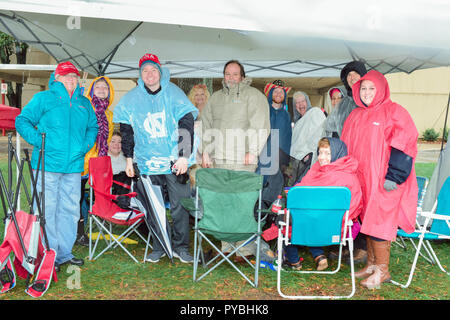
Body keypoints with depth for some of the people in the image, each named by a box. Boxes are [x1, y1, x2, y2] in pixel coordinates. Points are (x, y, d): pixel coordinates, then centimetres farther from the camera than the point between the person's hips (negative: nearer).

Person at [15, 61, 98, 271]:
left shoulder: (84, 103, 16)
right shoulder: (43, 98, 3)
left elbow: (93, 126, 27)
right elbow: (22, 121, 1)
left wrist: (87, 143, 9)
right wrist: (37, 140, -12)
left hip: (73, 166, 5)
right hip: (47, 165, -5)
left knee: (70, 210, 9)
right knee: (47, 210, -2)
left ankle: (64, 253, 21)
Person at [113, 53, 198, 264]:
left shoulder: (173, 93, -2)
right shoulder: (131, 98, 6)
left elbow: (186, 126, -4)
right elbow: (126, 131, 13)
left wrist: (184, 156, -10)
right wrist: (128, 159, 12)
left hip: (174, 161, -2)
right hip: (147, 163, 2)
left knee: (179, 205, 1)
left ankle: (180, 247, 16)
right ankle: (158, 248, 21)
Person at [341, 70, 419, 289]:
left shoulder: (394, 112, -4)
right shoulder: (355, 116, 15)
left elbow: (406, 141, -12)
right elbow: (346, 148, 20)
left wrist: (393, 176, -18)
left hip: (382, 180, -6)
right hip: (361, 178, 6)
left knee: (378, 221, -7)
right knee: (367, 220, 10)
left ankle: (382, 270, 5)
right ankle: (371, 264, 21)